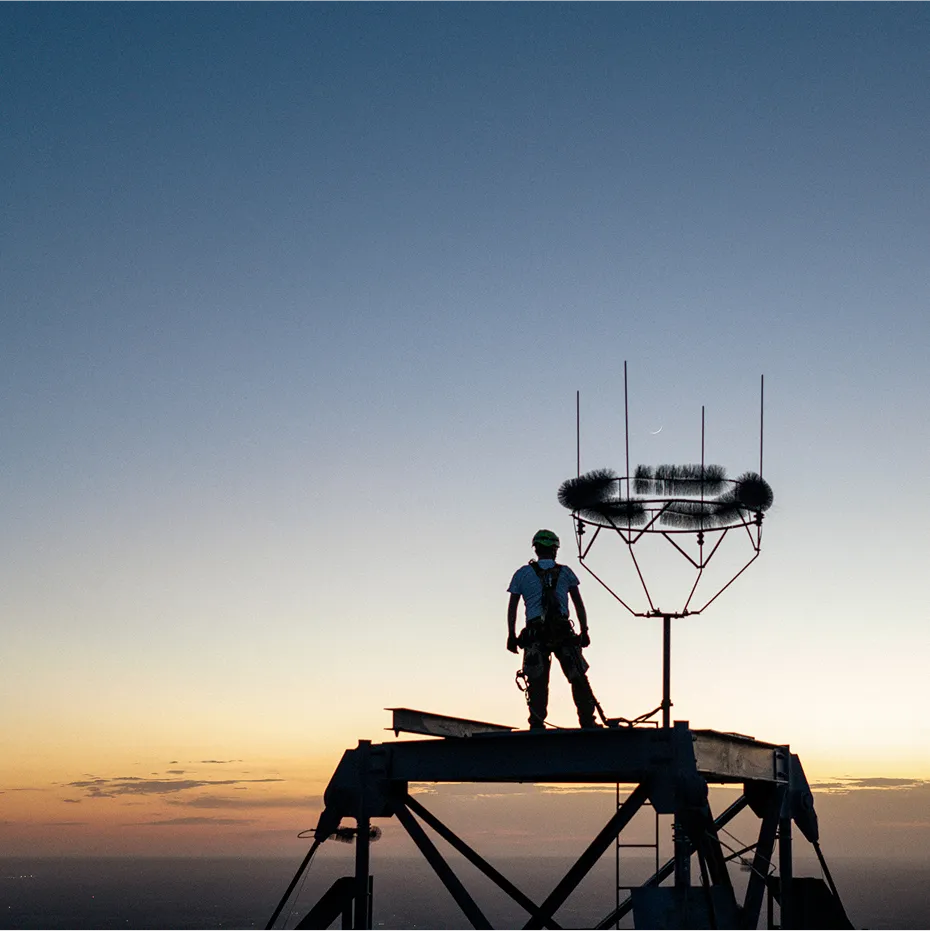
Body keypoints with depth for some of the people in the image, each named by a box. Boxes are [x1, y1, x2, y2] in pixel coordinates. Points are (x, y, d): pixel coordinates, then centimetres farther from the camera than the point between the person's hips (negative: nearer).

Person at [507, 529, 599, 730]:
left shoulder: (523, 573, 10)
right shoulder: (565, 572, 11)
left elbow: (512, 607, 7)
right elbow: (579, 604, 8)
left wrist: (511, 635, 10)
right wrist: (584, 631, 12)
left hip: (535, 634, 0)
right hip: (563, 632, 0)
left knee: (537, 682, 0)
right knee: (578, 678, 5)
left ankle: (537, 725, -8)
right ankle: (588, 722, 1)